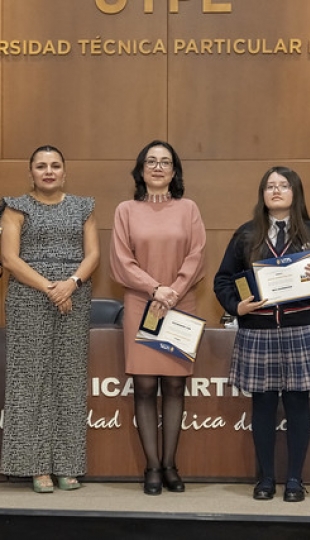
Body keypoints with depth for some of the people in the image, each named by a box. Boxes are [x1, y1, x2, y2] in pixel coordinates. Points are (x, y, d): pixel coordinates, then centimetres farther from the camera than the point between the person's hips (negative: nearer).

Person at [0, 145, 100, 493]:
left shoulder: (82, 208, 12)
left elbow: (93, 254, 5)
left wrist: (71, 282, -13)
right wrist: (48, 287, -15)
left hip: (74, 302, 3)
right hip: (30, 302, -2)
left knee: (69, 379, 3)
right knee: (32, 379, -3)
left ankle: (67, 465, 8)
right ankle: (38, 465, 3)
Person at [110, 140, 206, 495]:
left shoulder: (188, 209, 8)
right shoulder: (126, 211, 5)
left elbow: (196, 257, 0)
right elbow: (122, 261, -1)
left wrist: (173, 293, -12)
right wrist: (155, 289, -13)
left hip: (181, 308, 1)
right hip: (141, 307, -1)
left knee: (175, 385, 2)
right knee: (145, 386, -3)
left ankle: (169, 464, 9)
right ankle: (152, 467, 2)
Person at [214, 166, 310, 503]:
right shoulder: (247, 235, 7)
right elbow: (223, 279, 7)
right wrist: (236, 306, -9)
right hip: (257, 333, 1)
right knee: (263, 404, 6)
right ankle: (266, 477, 18)